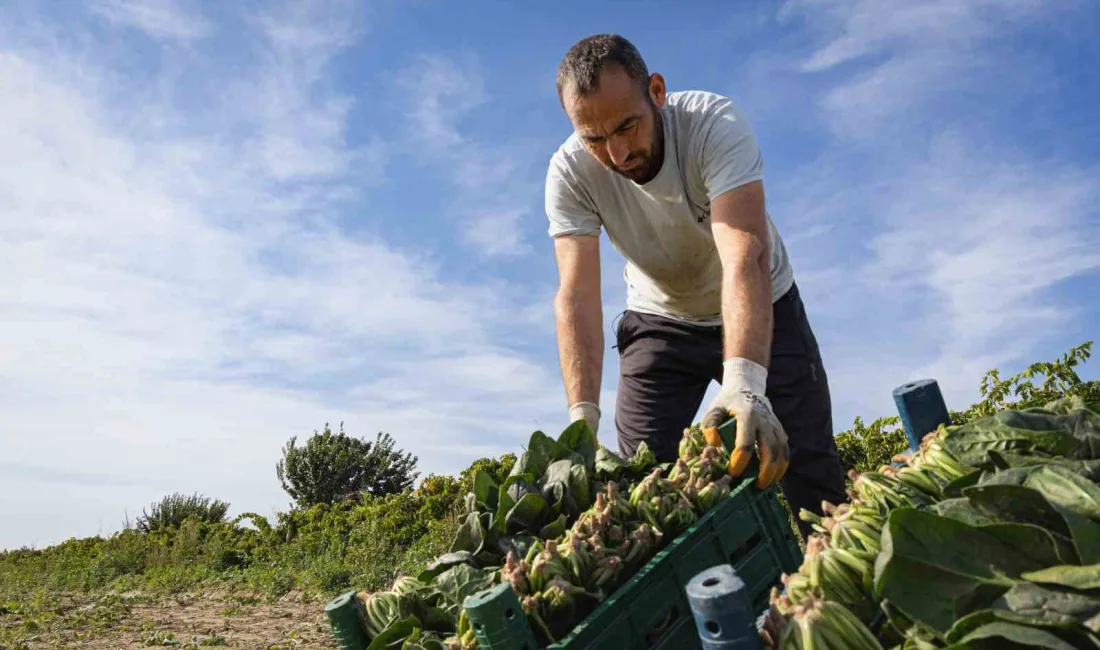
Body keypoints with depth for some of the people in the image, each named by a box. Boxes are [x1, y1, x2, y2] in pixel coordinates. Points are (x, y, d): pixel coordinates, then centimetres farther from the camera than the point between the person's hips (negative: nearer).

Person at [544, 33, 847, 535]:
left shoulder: (714, 123, -30)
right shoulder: (569, 172, -22)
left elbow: (745, 255, -43)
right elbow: (577, 296, -28)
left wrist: (744, 384, -58)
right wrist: (582, 418, -40)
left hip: (759, 307, -1)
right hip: (660, 318, 2)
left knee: (811, 472, -8)